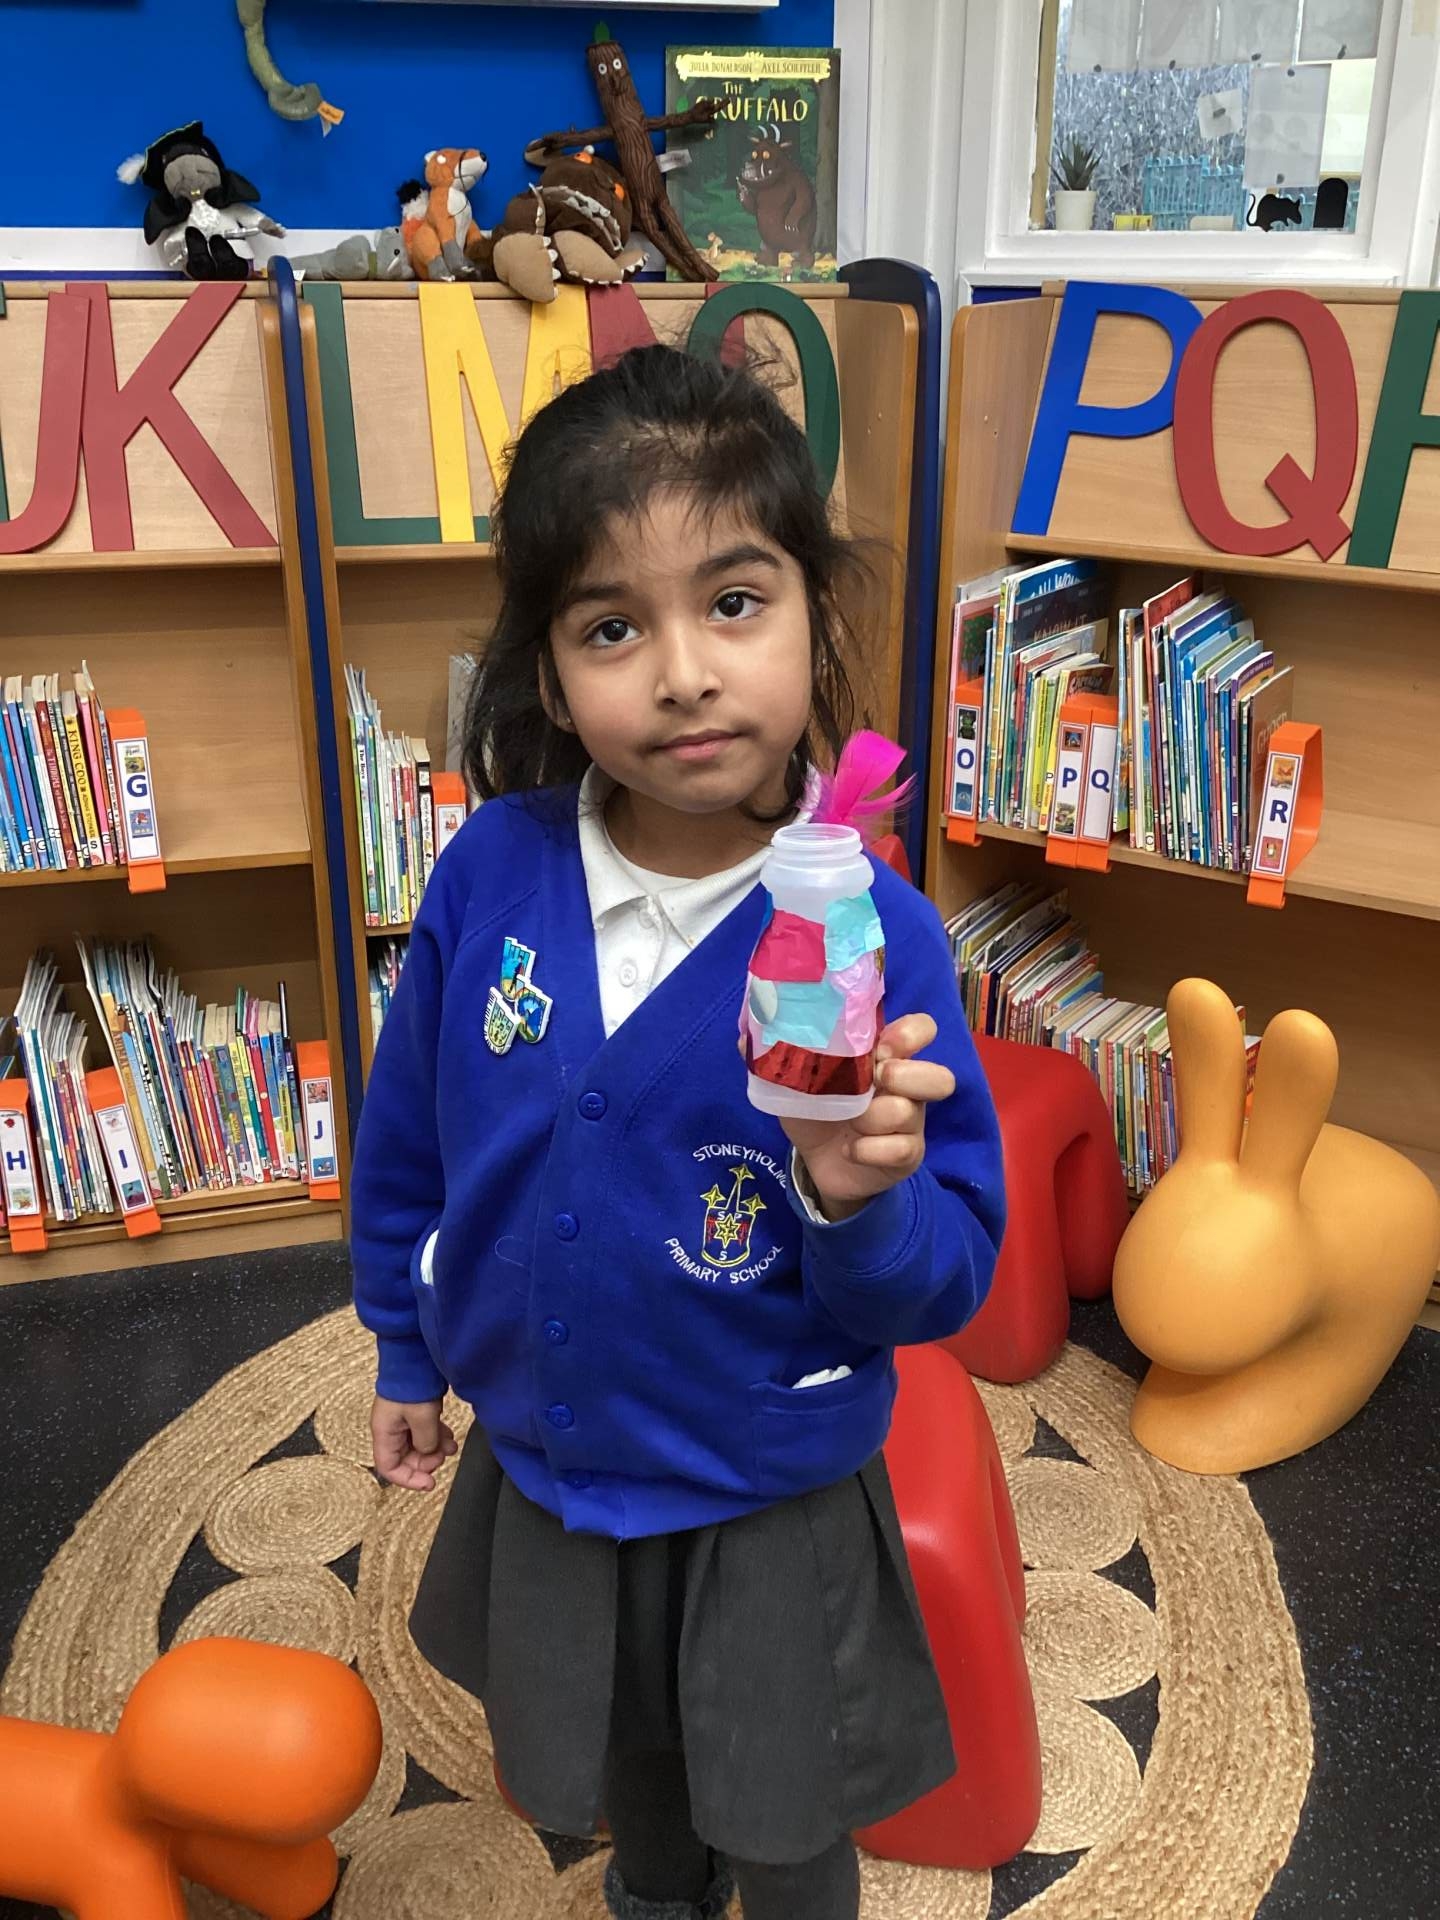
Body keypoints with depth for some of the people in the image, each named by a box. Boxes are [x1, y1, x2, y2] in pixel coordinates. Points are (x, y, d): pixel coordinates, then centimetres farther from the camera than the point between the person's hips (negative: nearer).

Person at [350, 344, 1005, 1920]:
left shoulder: (874, 934, -26)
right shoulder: (492, 869, -17)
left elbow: (950, 1278, -18)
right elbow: (411, 1130, -1)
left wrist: (860, 1200, -39)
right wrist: (404, 1349, 9)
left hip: (771, 1507, -3)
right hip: (541, 1466, 4)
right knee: (622, 1765, 33)